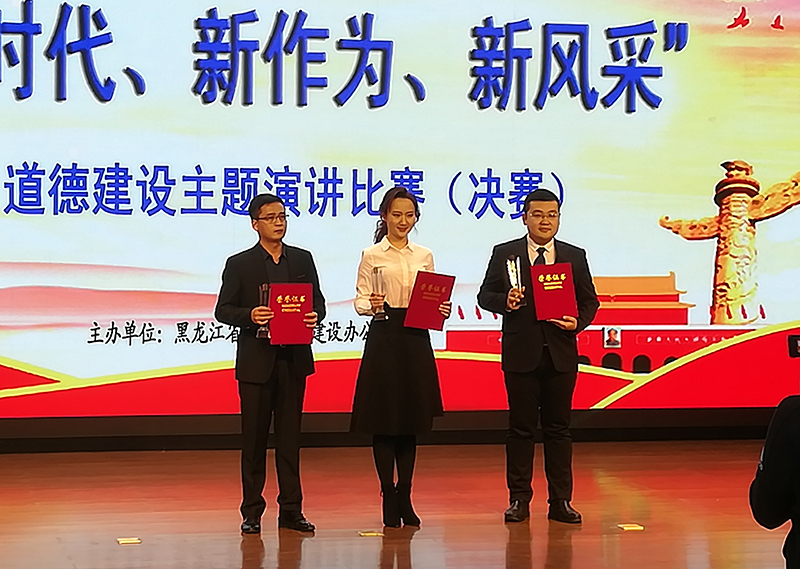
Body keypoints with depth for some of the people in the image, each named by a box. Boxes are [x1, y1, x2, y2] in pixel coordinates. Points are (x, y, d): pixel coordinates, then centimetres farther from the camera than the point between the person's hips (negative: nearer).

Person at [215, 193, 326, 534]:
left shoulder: (302, 259, 10)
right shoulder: (239, 264, 1)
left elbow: (317, 301, 13)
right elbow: (223, 310, -1)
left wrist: (314, 316, -10)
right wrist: (249, 316, -20)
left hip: (294, 359, 3)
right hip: (256, 361, -2)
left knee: (290, 436, 6)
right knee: (254, 437, 2)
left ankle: (291, 510, 11)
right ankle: (252, 512, 9)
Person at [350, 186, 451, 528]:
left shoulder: (424, 256, 12)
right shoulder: (372, 256, 1)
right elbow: (360, 301, -2)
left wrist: (441, 310, -7)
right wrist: (371, 305, -23)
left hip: (416, 340, 3)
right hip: (384, 338, -3)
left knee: (411, 418, 6)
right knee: (383, 418, -2)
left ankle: (404, 497, 13)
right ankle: (389, 496, 7)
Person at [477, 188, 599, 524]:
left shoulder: (575, 256, 9)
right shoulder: (504, 254, 4)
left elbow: (589, 300, 11)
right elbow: (485, 295, 4)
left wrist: (578, 322, -9)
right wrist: (505, 301, -16)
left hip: (561, 354, 1)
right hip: (521, 354, -1)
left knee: (559, 428, 5)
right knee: (520, 428, 3)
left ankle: (560, 501, 10)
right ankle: (519, 499, 10)